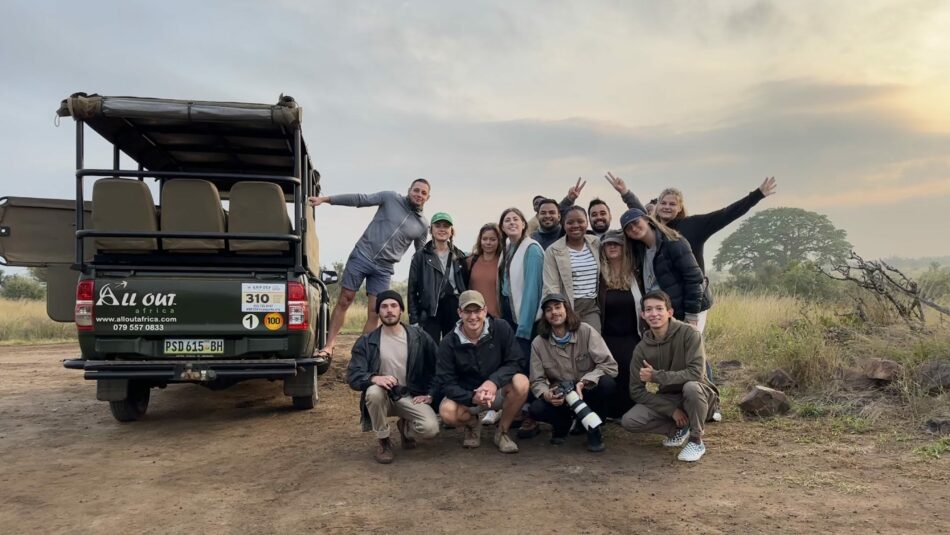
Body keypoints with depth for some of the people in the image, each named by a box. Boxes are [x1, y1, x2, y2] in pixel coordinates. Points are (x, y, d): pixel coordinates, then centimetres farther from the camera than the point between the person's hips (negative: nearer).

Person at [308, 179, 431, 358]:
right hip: (361, 256, -1)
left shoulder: (422, 225, 6)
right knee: (343, 302, 0)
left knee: (374, 313, -2)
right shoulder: (391, 198, 0)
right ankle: (328, 346, 7)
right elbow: (359, 199, -2)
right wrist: (324, 199, -6)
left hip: (384, 269, 2)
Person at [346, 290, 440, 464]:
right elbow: (353, 376, -11)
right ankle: (383, 441, -9)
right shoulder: (366, 342, -3)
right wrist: (374, 378, -32)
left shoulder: (419, 336, -1)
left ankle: (405, 427, 14)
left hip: (410, 396, 0)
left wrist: (430, 394, -3)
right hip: (383, 396, 0)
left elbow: (436, 366, 7)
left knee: (430, 428, -26)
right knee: (374, 392, -36)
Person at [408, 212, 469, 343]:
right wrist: (414, 320, -6)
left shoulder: (460, 256, 11)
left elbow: (466, 287, 11)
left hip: (456, 311, 3)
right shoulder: (420, 256, 2)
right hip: (430, 312, -3)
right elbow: (412, 290, 0)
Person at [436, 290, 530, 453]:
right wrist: (473, 397, -30)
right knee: (447, 412, -31)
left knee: (521, 382, -31)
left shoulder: (501, 328, -13)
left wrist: (494, 381, -30)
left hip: (498, 392, 0)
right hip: (466, 396, 0)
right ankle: (473, 425, 8)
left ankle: (502, 432, -5)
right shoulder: (449, 344, -12)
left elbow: (515, 362, -12)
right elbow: (447, 383, -13)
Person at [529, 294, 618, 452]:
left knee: (607, 384, -33)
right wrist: (546, 394, -28)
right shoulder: (538, 343, -5)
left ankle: (593, 427, -4)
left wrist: (584, 382, -31)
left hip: (587, 392, -1)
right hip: (559, 398, 1)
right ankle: (564, 423, 8)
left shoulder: (586, 331, -11)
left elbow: (610, 365, -17)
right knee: (535, 409, -29)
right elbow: (537, 381, -4)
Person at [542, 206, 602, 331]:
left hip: (591, 307, 3)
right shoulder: (553, 251, -2)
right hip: (567, 308, -2)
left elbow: (602, 275, 19)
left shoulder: (596, 243, 9)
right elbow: (550, 287, -6)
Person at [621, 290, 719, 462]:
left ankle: (696, 441, -12)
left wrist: (656, 376, -29)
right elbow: (636, 390, -8)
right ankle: (679, 428, 7)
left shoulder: (688, 334, -20)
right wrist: (671, 410, -17)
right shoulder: (642, 349, -9)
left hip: (698, 396, -3)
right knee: (629, 421, -18)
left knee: (691, 386, -38)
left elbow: (696, 373, -30)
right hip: (667, 399, 4)